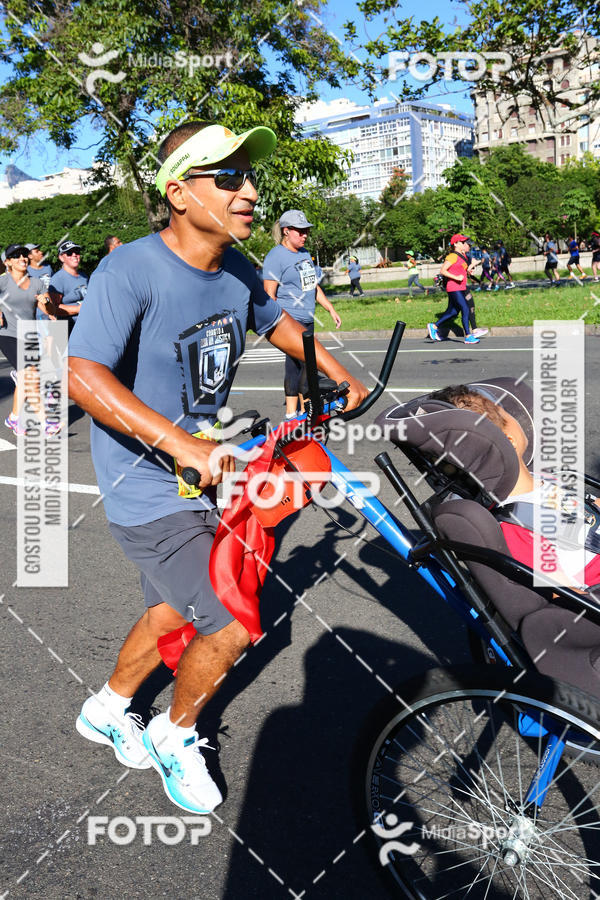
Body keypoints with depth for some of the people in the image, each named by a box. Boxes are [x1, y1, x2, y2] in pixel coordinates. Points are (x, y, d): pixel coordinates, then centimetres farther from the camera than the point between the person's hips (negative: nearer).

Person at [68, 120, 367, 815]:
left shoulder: (236, 269, 1)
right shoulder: (130, 271, -22)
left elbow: (273, 322, 21)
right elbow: (82, 375, -32)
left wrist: (339, 375, 18)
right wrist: (180, 442, -40)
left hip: (202, 476, 8)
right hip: (148, 490, -8)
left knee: (175, 612, 22)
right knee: (233, 626, -7)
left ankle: (107, 709, 50)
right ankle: (175, 736, 24)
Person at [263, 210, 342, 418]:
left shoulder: (305, 254, 17)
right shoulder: (275, 256, -10)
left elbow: (313, 286, 25)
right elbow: (269, 294, -13)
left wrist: (331, 309, 21)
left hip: (306, 321, 8)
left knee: (296, 366, 10)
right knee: (308, 364, -10)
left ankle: (292, 412, 17)